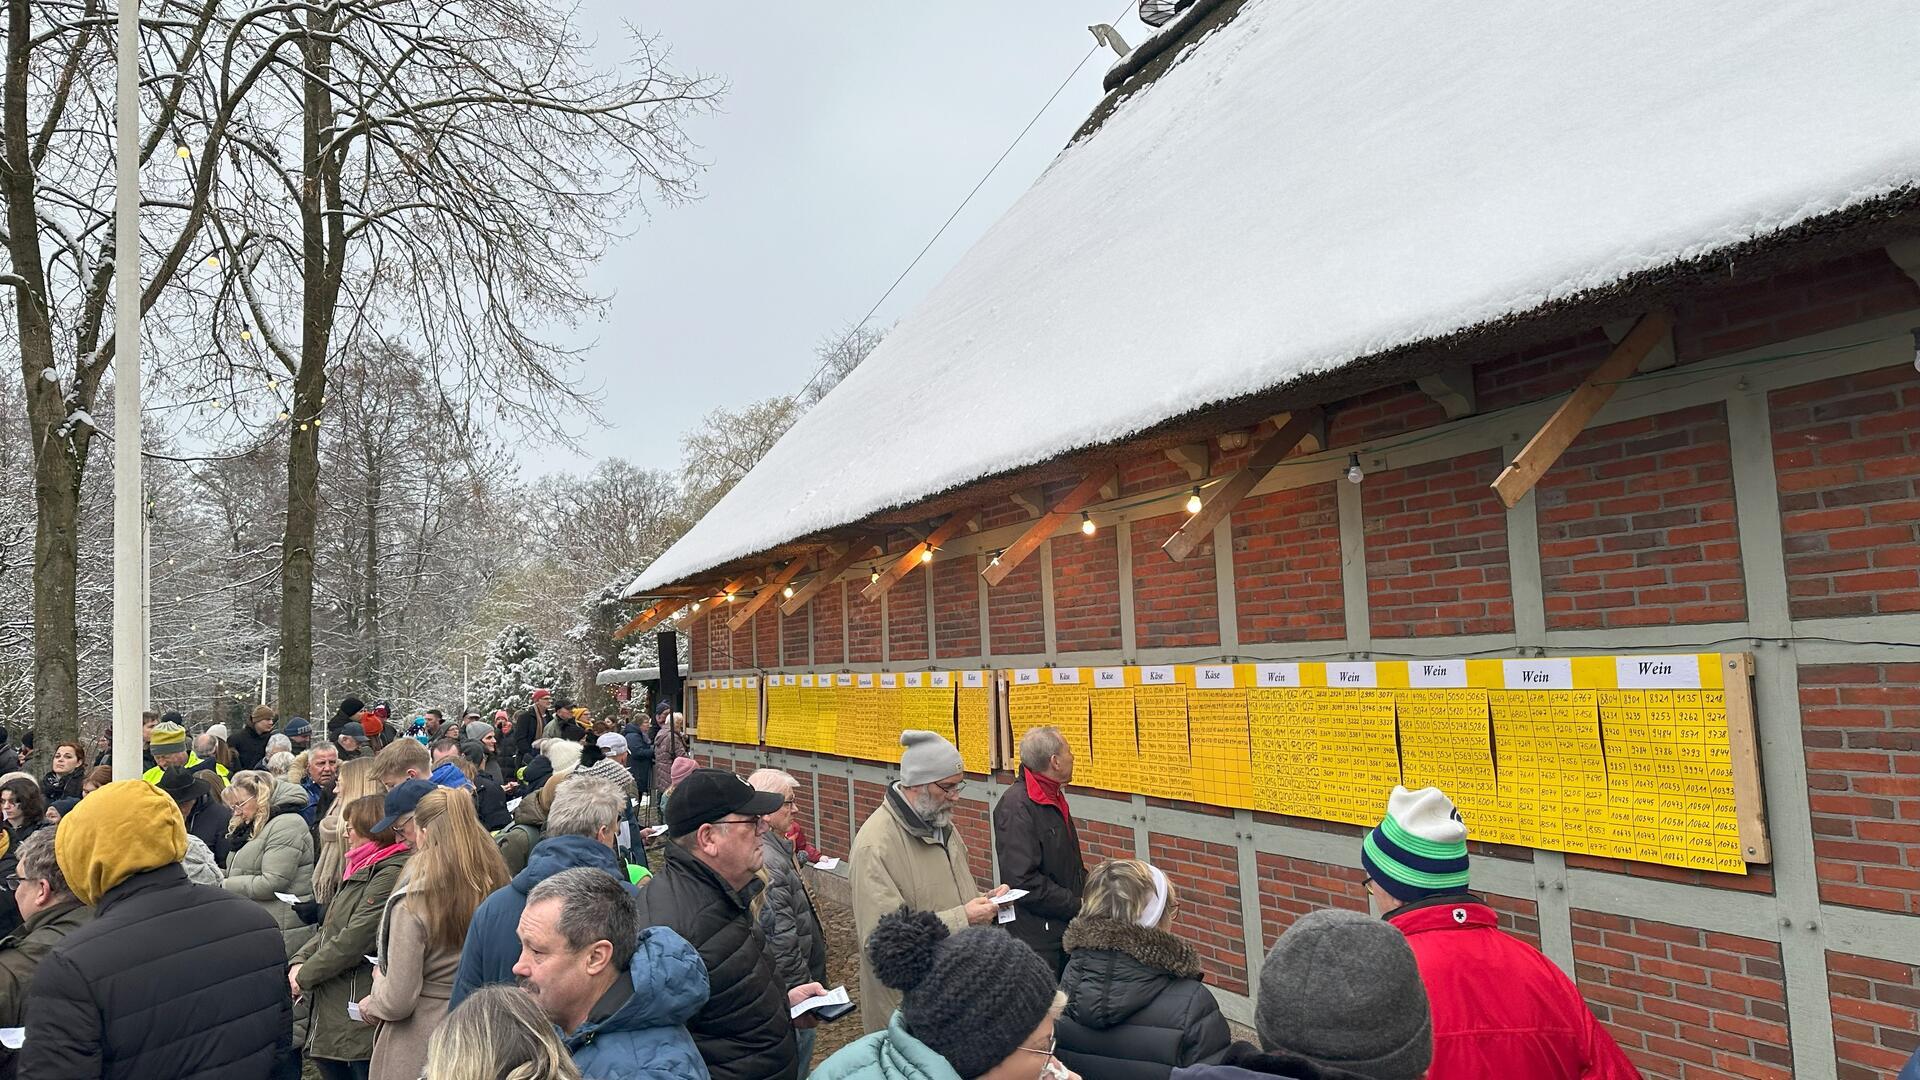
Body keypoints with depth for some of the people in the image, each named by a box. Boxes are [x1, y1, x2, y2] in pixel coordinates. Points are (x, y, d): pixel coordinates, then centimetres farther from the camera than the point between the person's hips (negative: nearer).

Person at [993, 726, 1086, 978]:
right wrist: (1078, 907, -18)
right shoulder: (1017, 805, -19)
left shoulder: (1054, 797, 12)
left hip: (1066, 930, 9)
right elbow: (1024, 881, -24)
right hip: (1037, 938, -9)